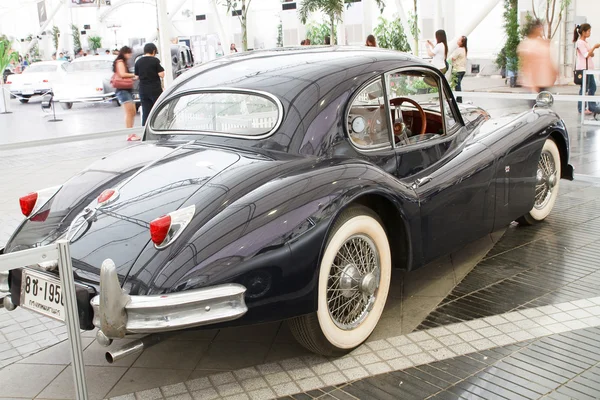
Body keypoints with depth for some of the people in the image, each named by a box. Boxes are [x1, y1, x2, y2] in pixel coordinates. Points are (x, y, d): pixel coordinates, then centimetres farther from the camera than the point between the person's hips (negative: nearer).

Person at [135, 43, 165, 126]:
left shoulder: (138, 62, 6)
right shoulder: (155, 60, -9)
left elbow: (137, 76, 10)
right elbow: (161, 75, -12)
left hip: (143, 90, 5)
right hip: (155, 90, -5)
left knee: (145, 113, 6)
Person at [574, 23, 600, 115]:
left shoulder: (585, 42, 17)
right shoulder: (580, 42, -11)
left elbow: (591, 55, 17)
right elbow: (586, 55, -18)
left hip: (589, 68, 9)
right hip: (583, 68, -9)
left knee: (593, 87, 10)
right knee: (584, 88, -5)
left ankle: (591, 107, 16)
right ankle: (581, 108, 2)